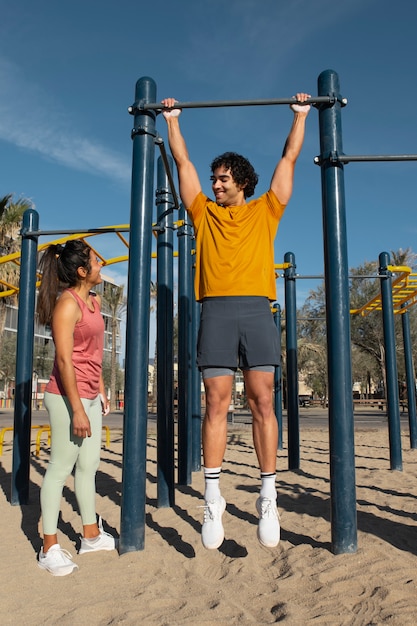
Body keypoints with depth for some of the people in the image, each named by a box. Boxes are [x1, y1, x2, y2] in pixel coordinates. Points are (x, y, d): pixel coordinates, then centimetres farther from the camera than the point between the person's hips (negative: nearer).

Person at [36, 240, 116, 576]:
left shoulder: (94, 301, 12)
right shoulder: (67, 303, -14)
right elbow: (64, 360, -19)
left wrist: (101, 391, 19)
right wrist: (77, 409, -21)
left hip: (90, 395, 9)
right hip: (68, 395, -9)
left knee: (89, 465, 15)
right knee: (61, 467, -1)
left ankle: (92, 535, 28)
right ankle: (50, 548, 11)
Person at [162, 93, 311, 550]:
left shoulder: (265, 209, 18)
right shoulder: (204, 212, 19)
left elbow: (289, 158, 27)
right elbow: (183, 162, 29)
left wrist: (301, 113, 35)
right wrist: (172, 119, 37)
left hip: (256, 308, 0)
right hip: (216, 310, 1)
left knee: (262, 401, -3)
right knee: (216, 403, -3)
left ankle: (268, 498, 3)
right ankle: (212, 498, 3)